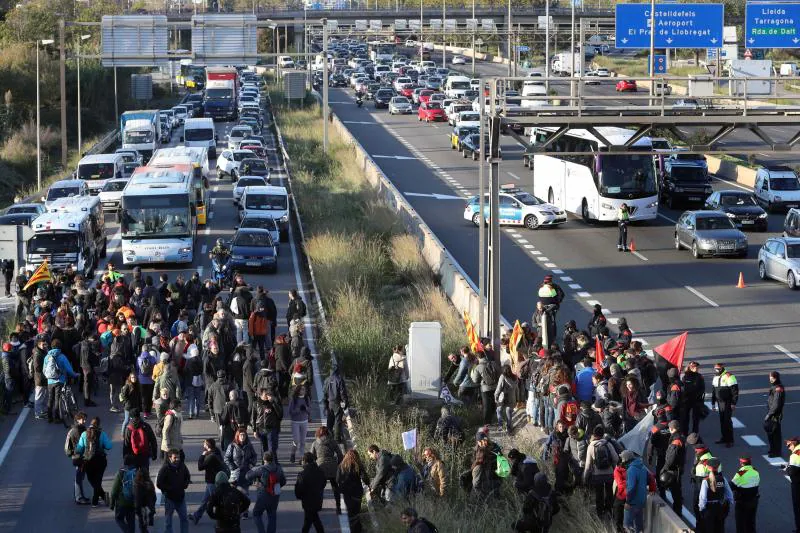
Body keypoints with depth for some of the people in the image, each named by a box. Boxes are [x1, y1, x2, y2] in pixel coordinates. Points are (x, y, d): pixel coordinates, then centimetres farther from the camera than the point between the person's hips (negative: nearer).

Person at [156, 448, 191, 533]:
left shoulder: (182, 466, -2)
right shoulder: (165, 468, -17)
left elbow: (188, 477, 17)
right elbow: (158, 484, -16)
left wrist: (185, 484, -1)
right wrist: (169, 489, -17)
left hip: (181, 497, 5)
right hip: (169, 497, -5)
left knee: (184, 519, 13)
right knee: (168, 520, 8)